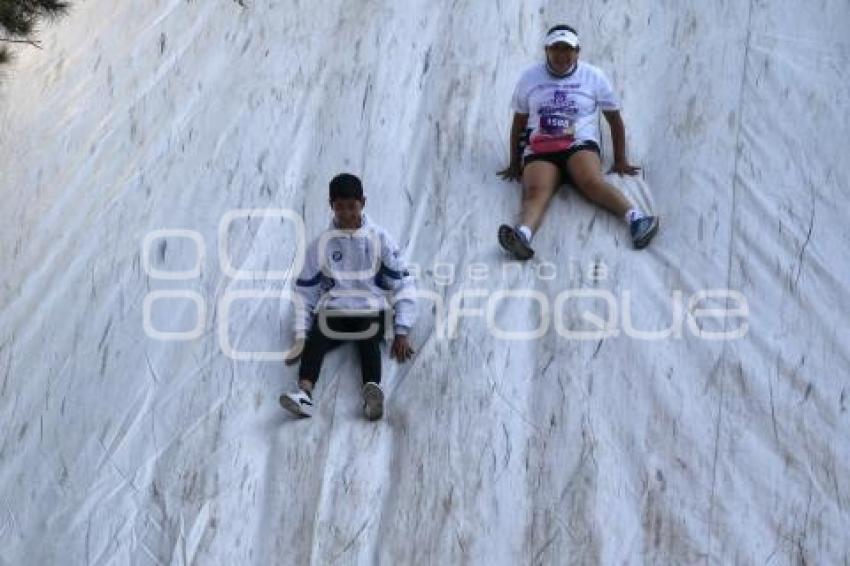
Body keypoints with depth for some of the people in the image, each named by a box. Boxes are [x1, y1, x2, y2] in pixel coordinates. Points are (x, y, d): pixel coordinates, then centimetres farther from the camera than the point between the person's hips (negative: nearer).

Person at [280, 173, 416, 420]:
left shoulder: (380, 239, 7)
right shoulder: (321, 245, 10)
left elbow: (402, 284, 6)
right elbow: (305, 292, 11)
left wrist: (401, 333, -3)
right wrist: (300, 337, 0)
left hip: (370, 312, -1)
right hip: (332, 312, 1)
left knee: (368, 342, -34)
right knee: (315, 341, -31)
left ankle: (372, 389, -61)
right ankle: (305, 393, -55)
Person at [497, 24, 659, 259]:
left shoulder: (594, 77, 12)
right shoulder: (529, 78, 16)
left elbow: (615, 119, 16)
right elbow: (519, 122, 22)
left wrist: (620, 160, 13)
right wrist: (515, 163, 20)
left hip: (580, 145, -1)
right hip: (539, 151, 1)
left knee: (591, 181, -34)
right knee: (536, 190, -31)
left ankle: (635, 217, -54)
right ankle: (522, 236, -59)